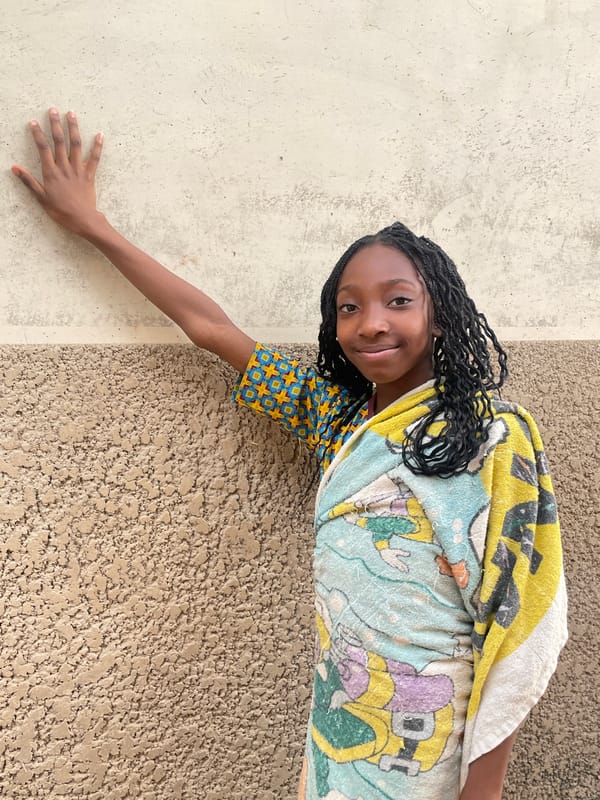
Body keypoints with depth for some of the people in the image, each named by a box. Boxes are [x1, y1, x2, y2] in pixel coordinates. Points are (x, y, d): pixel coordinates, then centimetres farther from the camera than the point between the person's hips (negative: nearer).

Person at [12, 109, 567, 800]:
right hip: (336, 719, 5)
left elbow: (513, 621, -14)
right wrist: (89, 223, 9)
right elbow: (211, 328, 4)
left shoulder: (496, 438, -14)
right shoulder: (337, 413, 1)